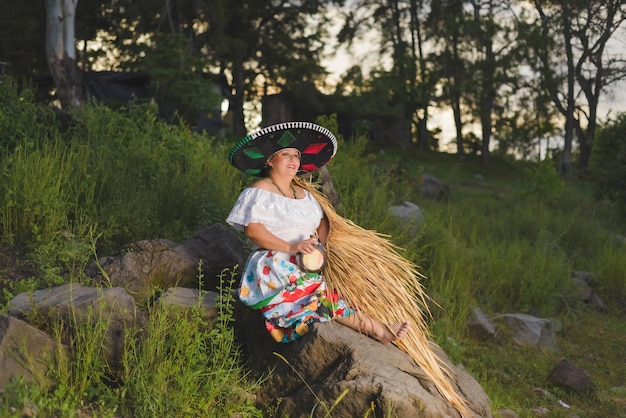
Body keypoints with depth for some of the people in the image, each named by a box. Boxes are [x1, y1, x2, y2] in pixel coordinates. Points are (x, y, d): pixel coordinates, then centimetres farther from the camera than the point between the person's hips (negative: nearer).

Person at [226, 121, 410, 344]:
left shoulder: (302, 193, 21)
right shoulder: (260, 190, -2)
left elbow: (321, 221, 13)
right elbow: (252, 229, -15)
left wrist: (322, 246, -9)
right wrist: (290, 247, -24)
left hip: (307, 264, 8)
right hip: (273, 265, -8)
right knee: (317, 288, -31)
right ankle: (377, 330, -31)